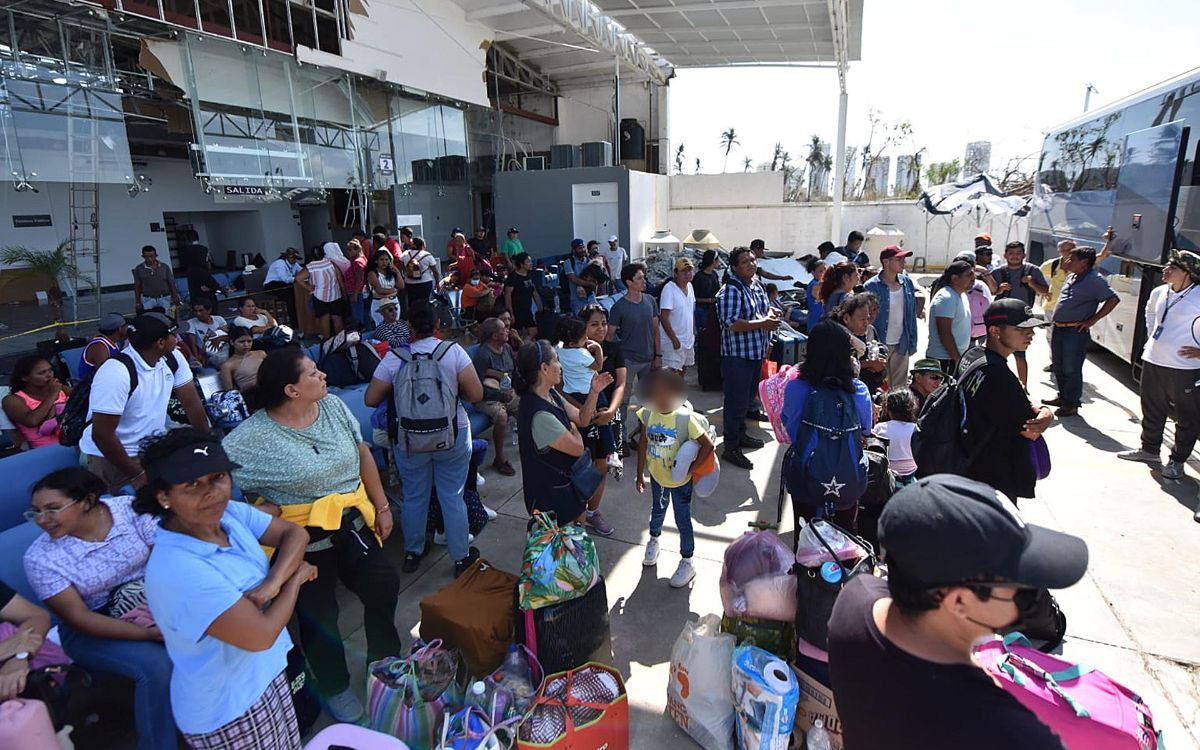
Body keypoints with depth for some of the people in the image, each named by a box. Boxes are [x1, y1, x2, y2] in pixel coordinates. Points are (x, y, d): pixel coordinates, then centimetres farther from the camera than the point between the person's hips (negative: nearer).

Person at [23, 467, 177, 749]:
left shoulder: (130, 509, -14)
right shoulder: (40, 558, -16)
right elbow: (79, 617, -18)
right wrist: (151, 633, -27)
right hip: (91, 628, -2)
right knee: (156, 665, -27)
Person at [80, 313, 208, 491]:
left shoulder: (172, 359, -6)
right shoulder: (117, 373, -26)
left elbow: (192, 403, 0)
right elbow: (102, 435, -24)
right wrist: (137, 474, -20)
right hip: (109, 457, -6)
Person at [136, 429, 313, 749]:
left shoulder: (230, 513, -10)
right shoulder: (176, 570, -32)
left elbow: (295, 534, -3)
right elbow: (261, 635, -30)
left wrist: (274, 582, -21)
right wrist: (295, 578, -14)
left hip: (269, 672, 7)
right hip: (228, 712, -7)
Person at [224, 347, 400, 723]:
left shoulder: (333, 406, -4)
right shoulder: (253, 435, -19)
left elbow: (363, 455, 4)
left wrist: (382, 506, 3)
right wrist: (258, 509, -21)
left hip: (353, 523, 4)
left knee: (384, 588, 7)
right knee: (319, 614, 12)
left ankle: (386, 663, 36)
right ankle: (335, 688, 39)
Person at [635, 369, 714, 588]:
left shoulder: (685, 418, -27)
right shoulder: (648, 414, -14)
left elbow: (708, 445, -23)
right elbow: (644, 443, -1)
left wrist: (690, 469, -22)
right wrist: (640, 473, 4)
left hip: (680, 480, -4)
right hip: (657, 476, 4)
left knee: (683, 521, 10)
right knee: (657, 511, 28)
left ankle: (687, 563, 30)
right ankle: (653, 540, 56)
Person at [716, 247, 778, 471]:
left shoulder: (757, 286, 11)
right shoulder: (731, 290, -18)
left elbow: (766, 308, 27)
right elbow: (731, 324, -27)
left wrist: (771, 315, 2)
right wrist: (763, 323, -23)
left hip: (756, 352, 9)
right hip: (737, 355, -9)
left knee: (747, 398, 21)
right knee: (736, 401, -2)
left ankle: (740, 434, 38)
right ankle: (730, 447, 8)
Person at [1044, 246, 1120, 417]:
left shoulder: (1094, 279, -11)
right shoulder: (1072, 277, 14)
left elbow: (1113, 299, -15)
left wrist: (1092, 320, -14)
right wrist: (1057, 322, 15)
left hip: (1076, 331, -8)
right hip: (1059, 328, 8)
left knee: (1071, 369, -3)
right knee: (1058, 366, 17)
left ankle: (1072, 404, 8)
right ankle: (1063, 397, 31)